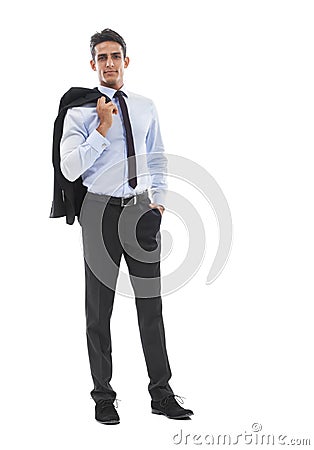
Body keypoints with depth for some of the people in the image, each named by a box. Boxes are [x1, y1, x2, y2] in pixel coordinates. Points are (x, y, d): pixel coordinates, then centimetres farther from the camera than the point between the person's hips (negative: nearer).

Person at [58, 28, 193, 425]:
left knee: (151, 304, 7)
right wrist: (102, 128, -18)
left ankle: (161, 394, 16)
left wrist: (159, 198, 8)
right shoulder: (80, 111, -4)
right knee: (98, 309, 5)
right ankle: (103, 396, 17)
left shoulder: (146, 108, 10)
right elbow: (70, 169, -14)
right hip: (101, 210, -3)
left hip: (142, 211, 3)